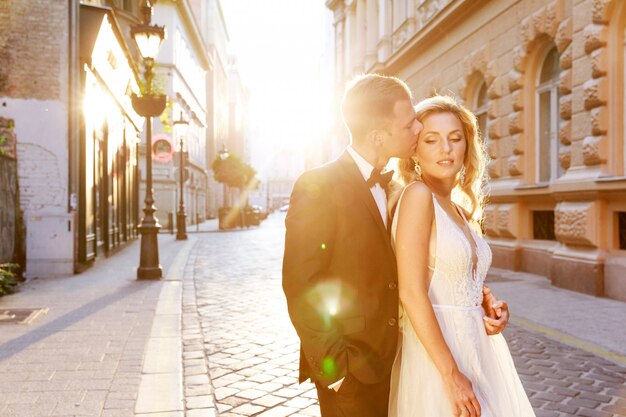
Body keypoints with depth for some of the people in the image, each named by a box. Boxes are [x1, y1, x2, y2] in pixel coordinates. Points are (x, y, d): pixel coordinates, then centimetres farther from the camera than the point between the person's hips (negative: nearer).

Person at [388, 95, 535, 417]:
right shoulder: (417, 194, -14)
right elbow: (411, 293, -20)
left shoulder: (463, 210, 8)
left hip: (477, 349, 8)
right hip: (434, 352, -8)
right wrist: (451, 374, -19)